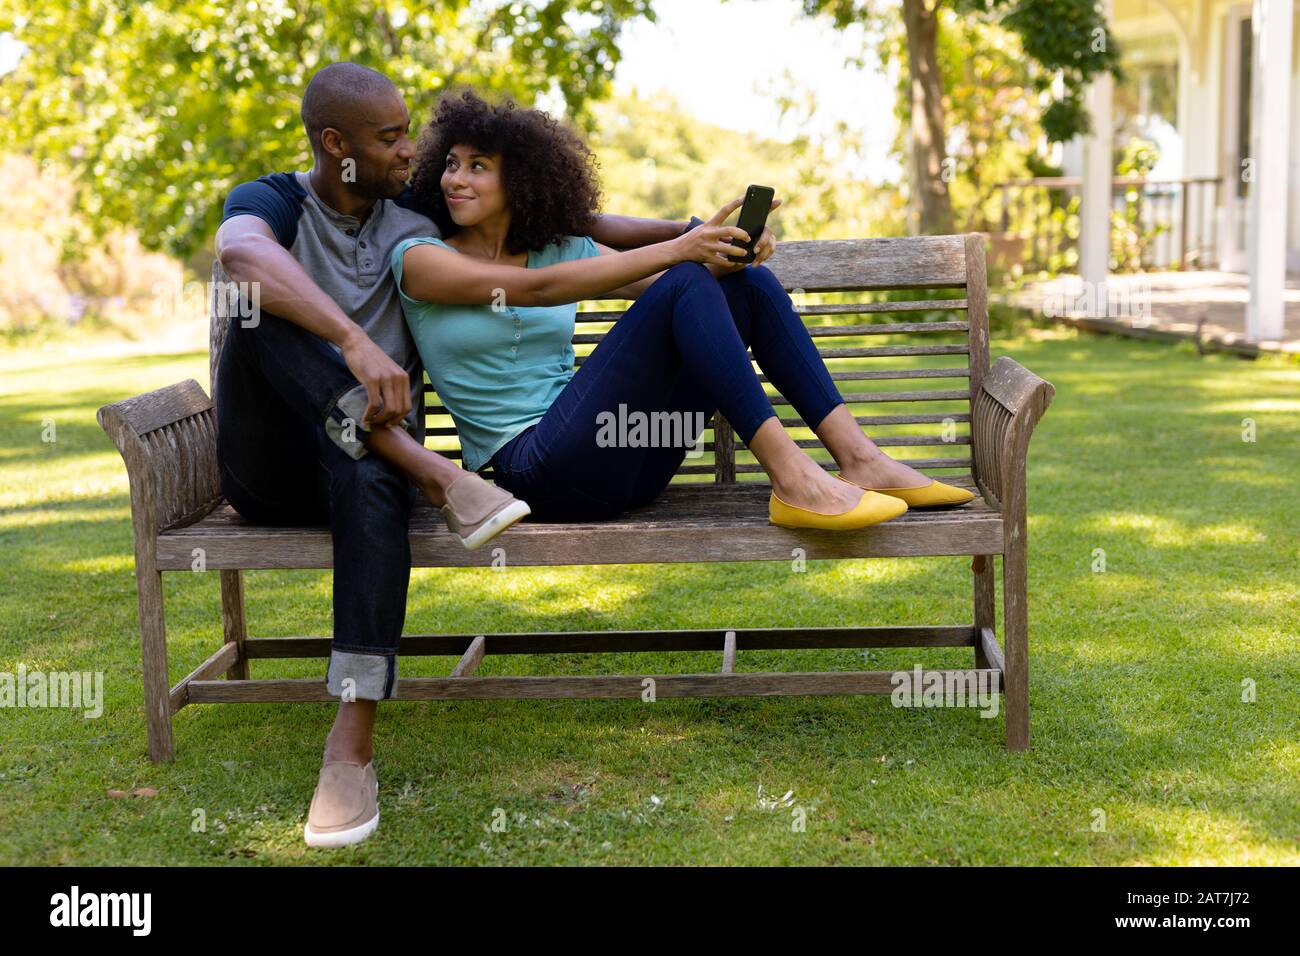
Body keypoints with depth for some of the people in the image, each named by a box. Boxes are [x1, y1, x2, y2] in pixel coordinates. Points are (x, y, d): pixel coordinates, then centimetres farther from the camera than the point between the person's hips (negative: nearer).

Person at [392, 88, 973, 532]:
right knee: (685, 286, -23)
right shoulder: (419, 258, 1)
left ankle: (858, 458, -12)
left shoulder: (560, 248, 17)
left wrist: (732, 253, -13)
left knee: (750, 285, -4)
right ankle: (792, 480, -30)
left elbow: (659, 278, 10)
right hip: (534, 464, -6)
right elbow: (537, 289, -15)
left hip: (617, 460, 6)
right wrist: (675, 251, -22)